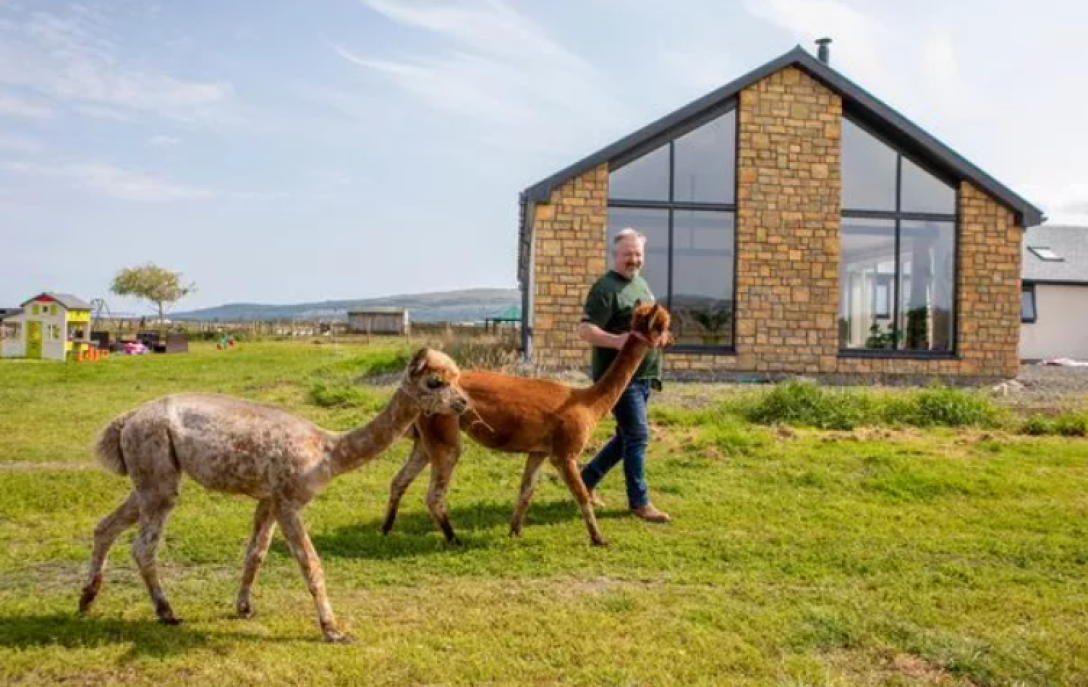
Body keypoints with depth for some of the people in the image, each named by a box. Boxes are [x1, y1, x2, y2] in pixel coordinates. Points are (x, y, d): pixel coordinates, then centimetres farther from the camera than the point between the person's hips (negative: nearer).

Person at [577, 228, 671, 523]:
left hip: (643, 375, 9)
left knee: (626, 436, 16)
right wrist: (616, 340, -37)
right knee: (638, 436, -6)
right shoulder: (606, 288, -14)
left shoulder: (640, 282, 15)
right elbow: (585, 329, -22)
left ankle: (587, 479, 30)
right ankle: (639, 502, 7)